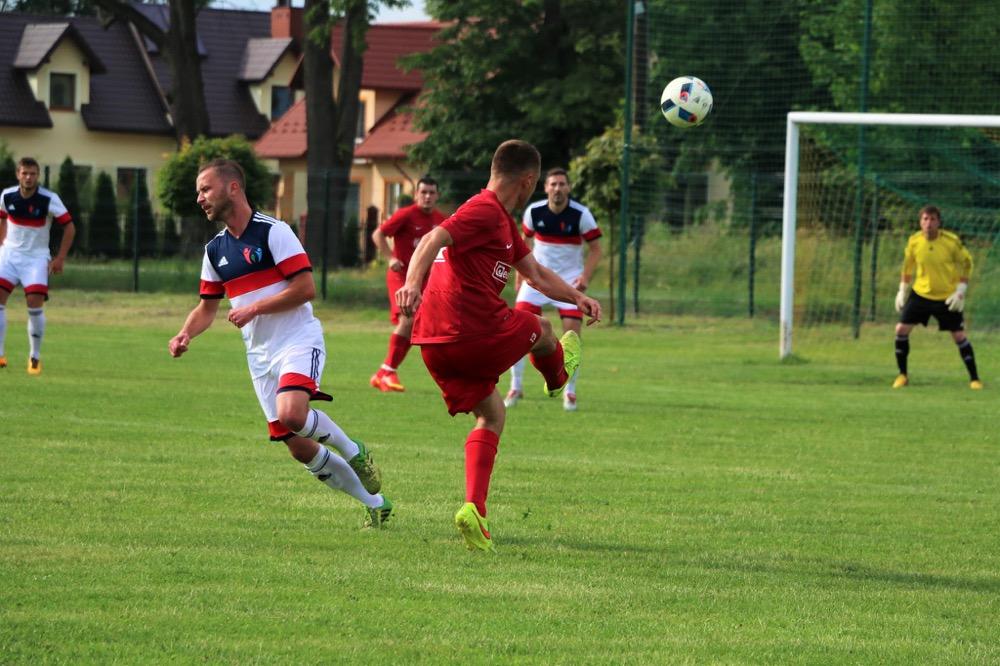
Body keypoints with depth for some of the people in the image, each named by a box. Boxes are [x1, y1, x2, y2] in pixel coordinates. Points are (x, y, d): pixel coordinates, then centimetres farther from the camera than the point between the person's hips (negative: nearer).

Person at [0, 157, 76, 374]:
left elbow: (69, 227, -7)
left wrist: (60, 258, -11)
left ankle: (35, 357, 2)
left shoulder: (49, 199, -14)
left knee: (35, 303, -15)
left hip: (37, 257, -3)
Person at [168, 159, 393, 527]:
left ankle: (353, 451, -4)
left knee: (292, 414, -33)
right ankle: (374, 503, 17)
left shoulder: (273, 232, -10)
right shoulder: (215, 250, 12)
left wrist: (254, 308, -19)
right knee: (300, 449, 2)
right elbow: (207, 307, 19)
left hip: (297, 340, -7)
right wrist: (185, 335, 0)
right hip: (259, 355, 7)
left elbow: (306, 288, -15)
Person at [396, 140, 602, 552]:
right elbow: (433, 240, -26)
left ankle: (474, 509, 1)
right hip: (477, 333, -10)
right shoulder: (485, 211, -11)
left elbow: (535, 274, 31)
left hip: (435, 343, 10)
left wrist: (576, 296, 15)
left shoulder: (502, 221, 23)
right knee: (541, 329, 20)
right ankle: (558, 376, 55)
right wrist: (412, 284, -42)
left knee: (491, 414, 18)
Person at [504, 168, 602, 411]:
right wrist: (520, 275, 9)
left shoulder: (581, 214, -13)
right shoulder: (534, 211, -7)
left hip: (569, 280, -2)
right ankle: (515, 387, 1)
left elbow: (595, 249, -6)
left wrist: (585, 277, -21)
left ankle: (570, 392, 6)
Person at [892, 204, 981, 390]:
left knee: (959, 336, -3)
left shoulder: (952, 241, -17)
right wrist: (903, 291, 7)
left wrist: (961, 292, -11)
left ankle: (974, 379, 10)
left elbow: (967, 263, -4)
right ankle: (902, 375, 8)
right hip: (920, 293, 2)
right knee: (901, 329, -8)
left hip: (947, 298, -2)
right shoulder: (914, 241, -9)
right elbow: (907, 266, 8)